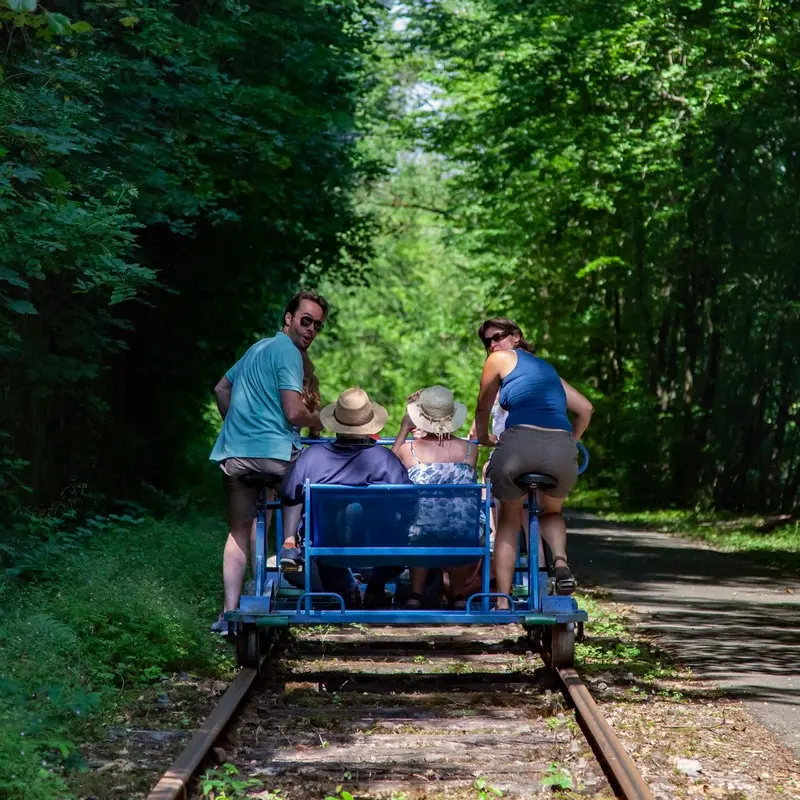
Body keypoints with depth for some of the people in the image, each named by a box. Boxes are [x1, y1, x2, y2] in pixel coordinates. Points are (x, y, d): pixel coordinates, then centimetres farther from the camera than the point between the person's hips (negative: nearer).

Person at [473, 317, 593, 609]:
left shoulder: (500, 360, 17)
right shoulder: (548, 368, 32)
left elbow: (482, 409, 28)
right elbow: (585, 408, 30)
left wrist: (484, 438, 45)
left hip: (520, 444, -4)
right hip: (562, 449, 4)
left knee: (508, 521, 20)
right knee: (551, 512, 31)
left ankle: (503, 600, 11)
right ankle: (560, 560, 0)